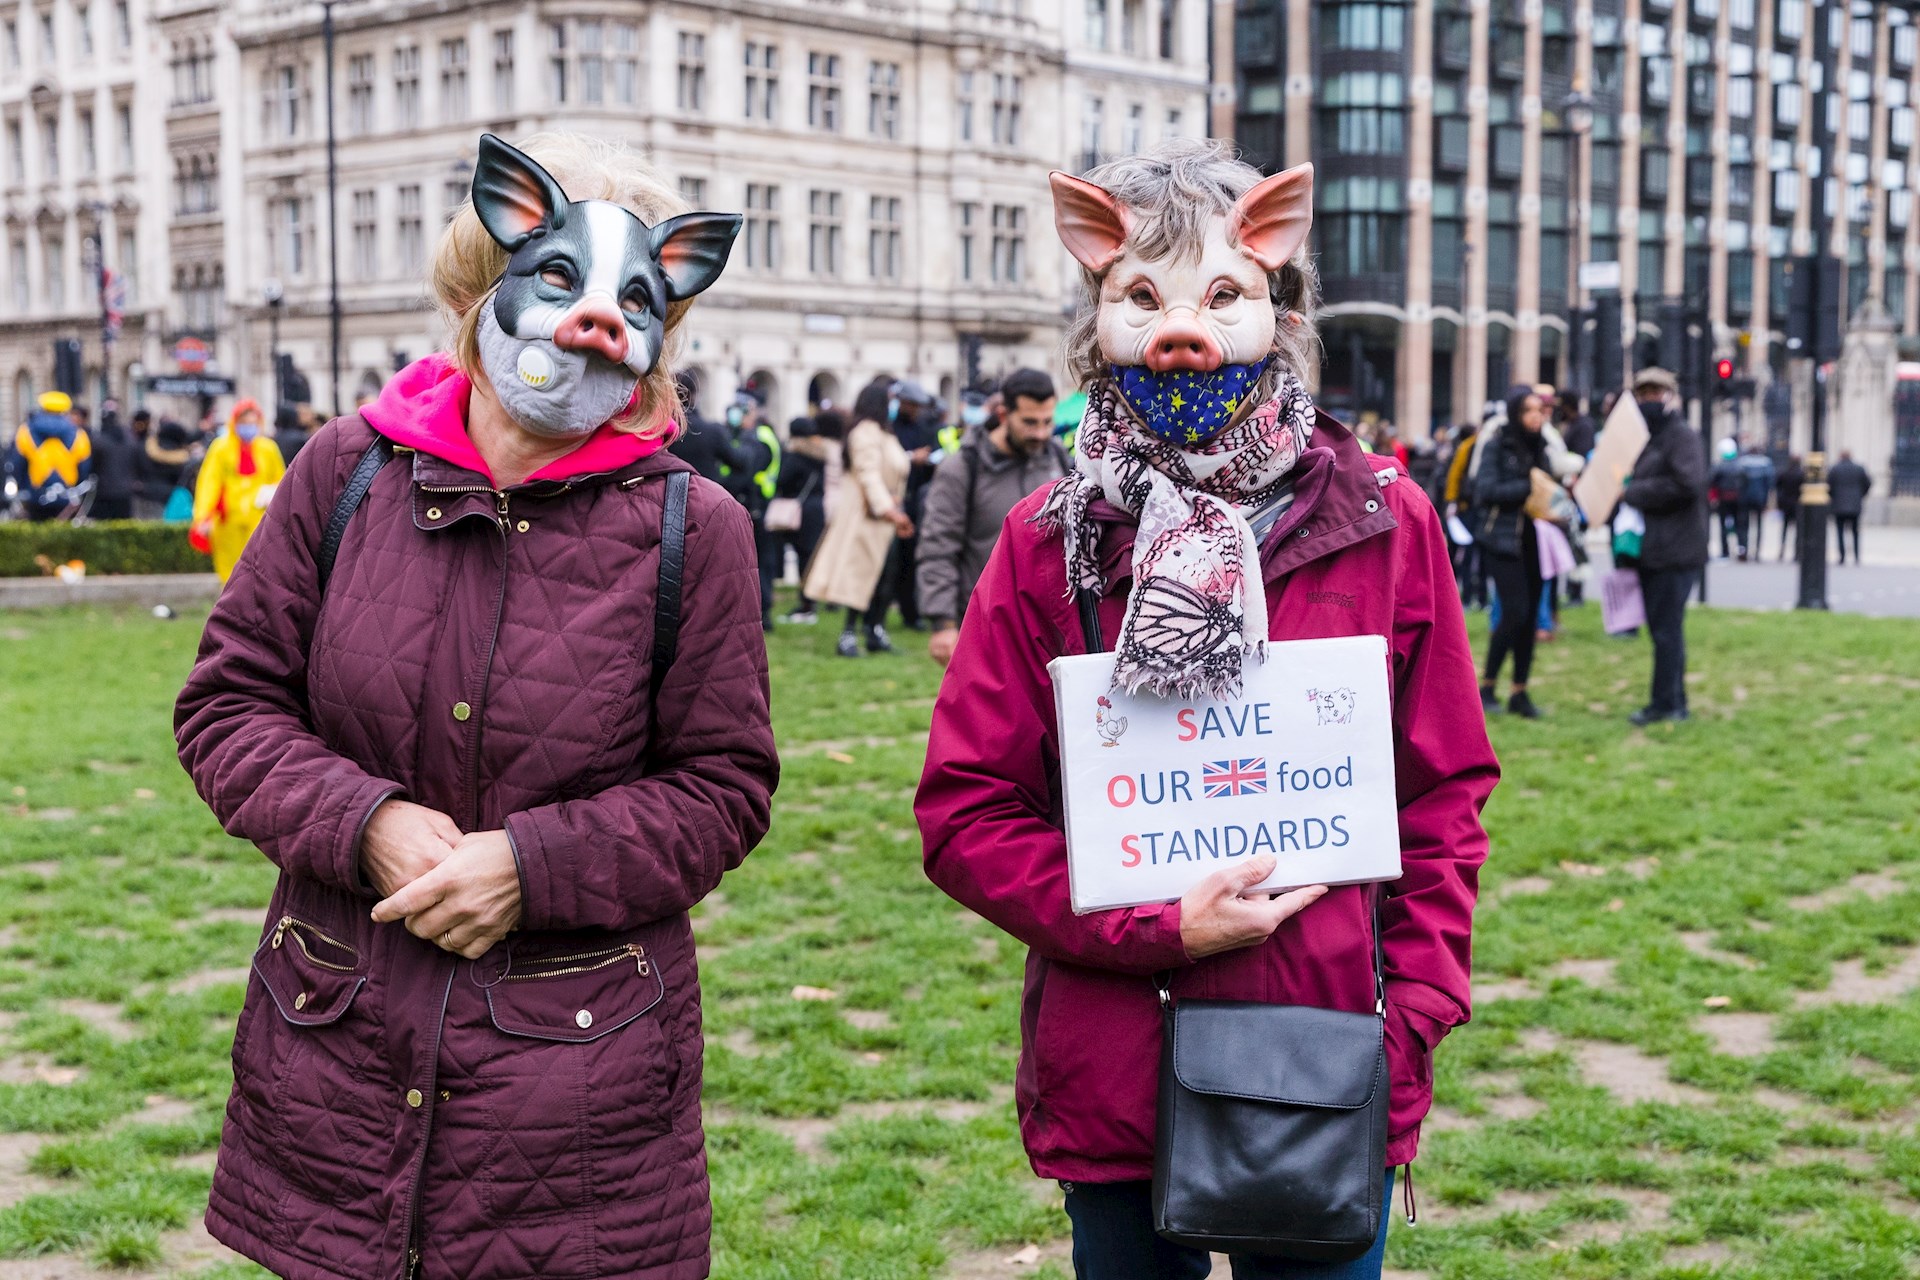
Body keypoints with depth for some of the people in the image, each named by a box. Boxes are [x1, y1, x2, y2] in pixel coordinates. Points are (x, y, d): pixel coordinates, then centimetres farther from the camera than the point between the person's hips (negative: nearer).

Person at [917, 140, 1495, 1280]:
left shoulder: (1384, 522, -1)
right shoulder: (1050, 542, -2)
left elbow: (1446, 792, 5)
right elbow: (965, 812, -2)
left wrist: (1418, 1016, -4)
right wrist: (1158, 931, -13)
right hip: (1112, 1088, 0)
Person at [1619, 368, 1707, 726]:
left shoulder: (1681, 435, -8)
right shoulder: (1647, 438, 21)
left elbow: (1688, 482, -22)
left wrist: (1632, 493, -16)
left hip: (1675, 551, -10)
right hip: (1653, 549, 10)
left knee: (1666, 628, -8)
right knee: (1661, 627, 12)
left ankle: (1665, 704, -4)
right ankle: (1675, 703, 19)